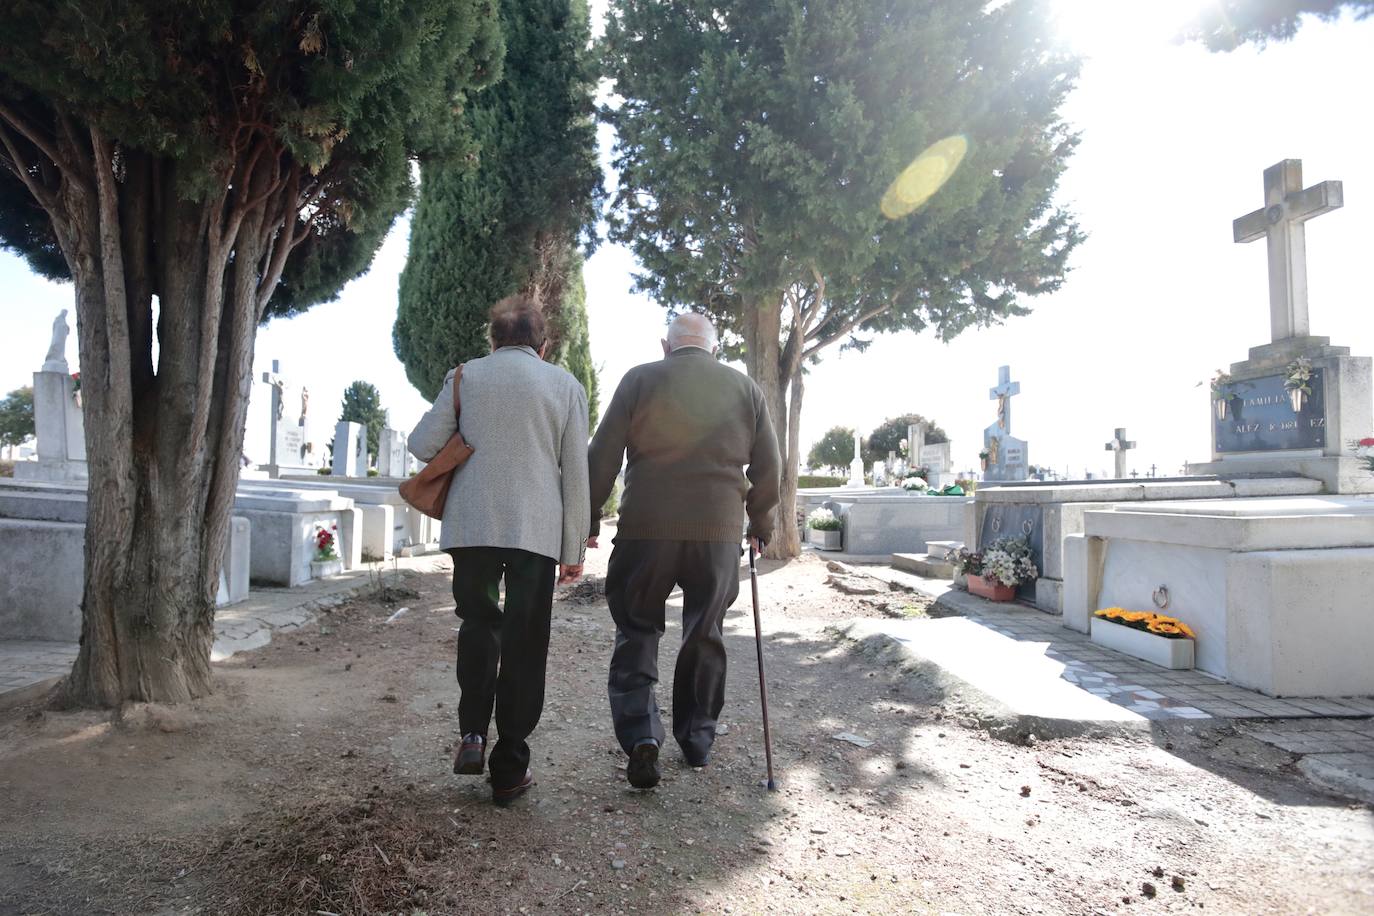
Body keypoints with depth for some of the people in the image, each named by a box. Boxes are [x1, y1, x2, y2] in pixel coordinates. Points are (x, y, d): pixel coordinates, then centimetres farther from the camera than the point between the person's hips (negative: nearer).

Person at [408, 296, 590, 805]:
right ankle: (509, 770, 14)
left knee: (479, 624, 22)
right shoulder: (566, 386, 5)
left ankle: (473, 734, 8)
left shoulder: (465, 376, 6)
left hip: (472, 524, 1)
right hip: (537, 530, -1)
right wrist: (575, 549, 7)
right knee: (524, 646, 8)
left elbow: (421, 444, 2)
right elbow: (576, 473, 3)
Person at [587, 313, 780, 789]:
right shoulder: (745, 388, 10)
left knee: (636, 631, 10)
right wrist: (760, 522, 23)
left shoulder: (640, 379, 3)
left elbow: (603, 456, -1)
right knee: (705, 636, 16)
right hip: (719, 533, 2)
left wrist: (589, 517, 7)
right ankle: (697, 739, 25)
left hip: (647, 527, -2)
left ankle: (641, 735, -3)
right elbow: (767, 467, 11)